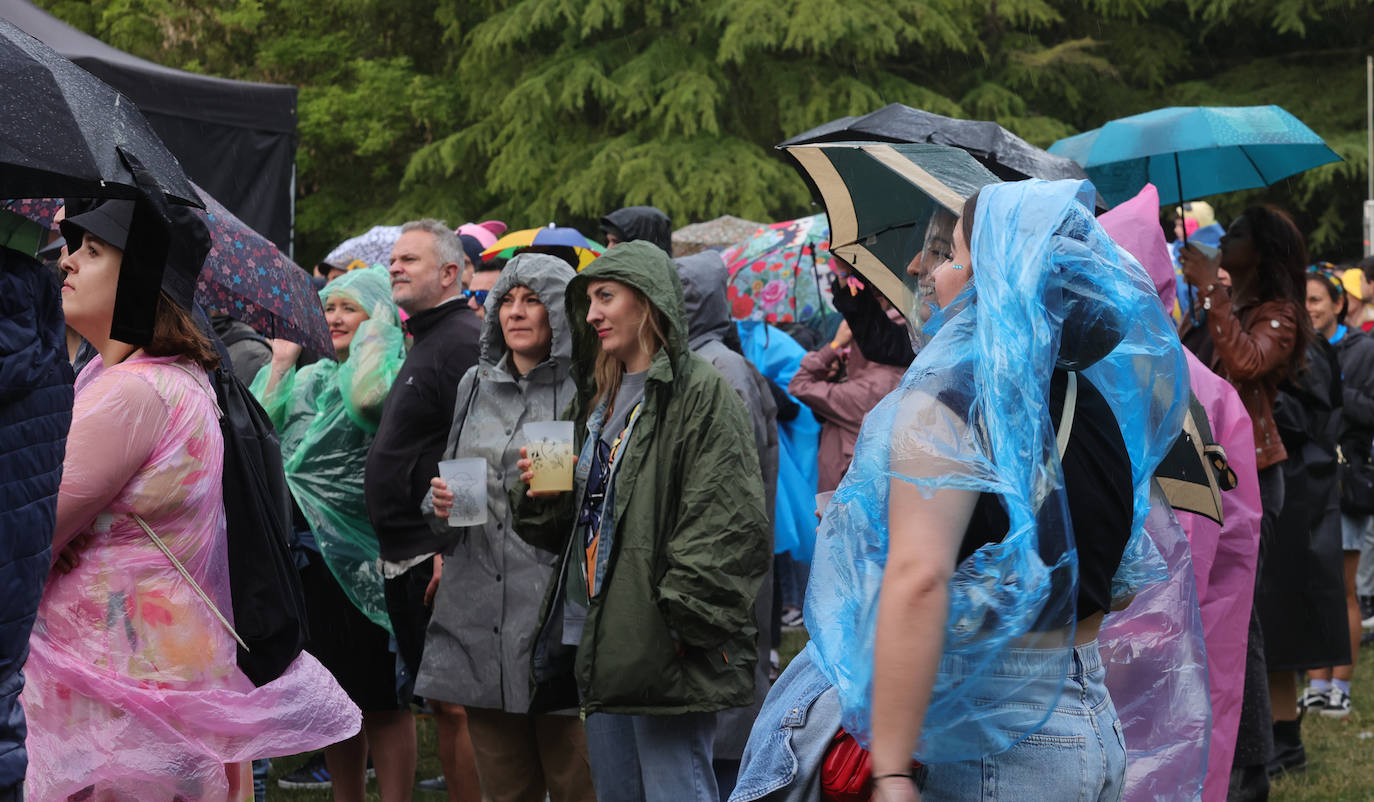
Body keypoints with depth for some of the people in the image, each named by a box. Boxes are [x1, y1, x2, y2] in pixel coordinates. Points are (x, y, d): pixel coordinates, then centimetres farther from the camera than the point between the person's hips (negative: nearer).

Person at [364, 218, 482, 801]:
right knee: (441, 703, 12)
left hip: (439, 558, -10)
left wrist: (453, 545, -25)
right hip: (406, 557, 10)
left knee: (455, 705, -9)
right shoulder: (424, 343, 19)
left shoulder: (463, 342, -13)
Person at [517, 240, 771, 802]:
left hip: (662, 649, -9)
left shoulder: (700, 393, -7)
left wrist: (681, 618, -20)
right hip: (596, 640, 9)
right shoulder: (599, 399, 19)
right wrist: (547, 495, 3)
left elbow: (728, 523, -16)